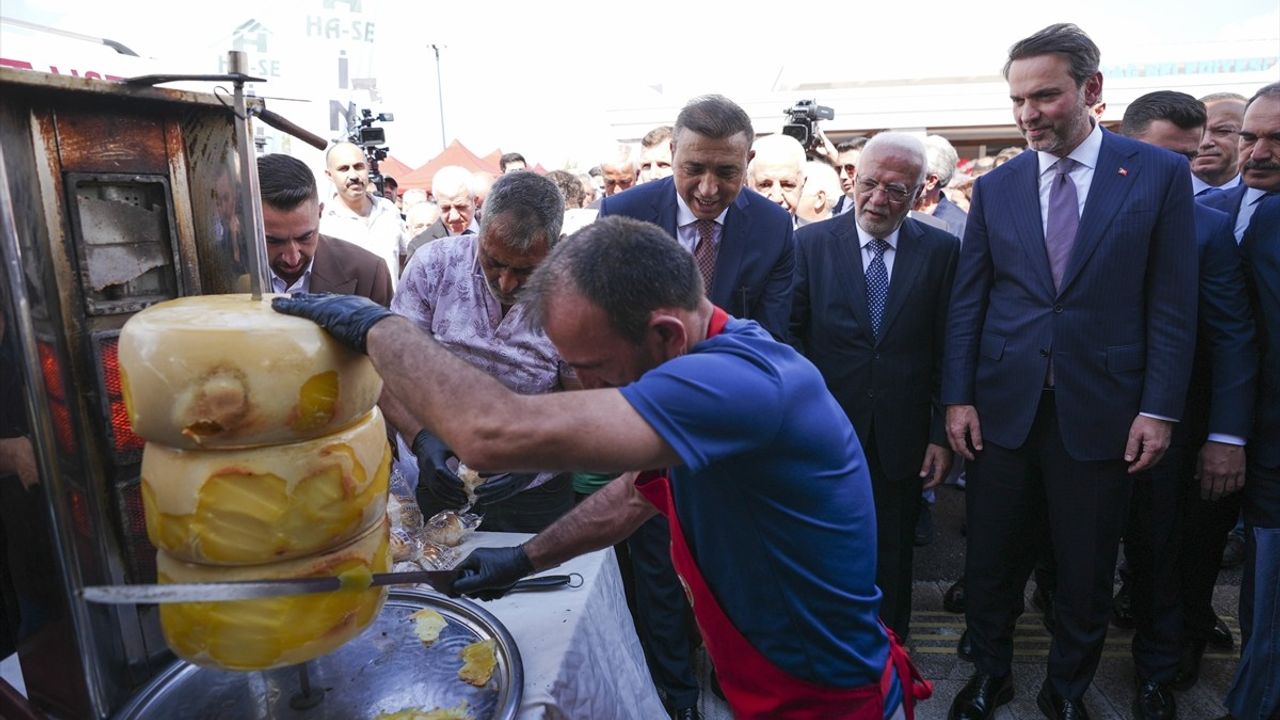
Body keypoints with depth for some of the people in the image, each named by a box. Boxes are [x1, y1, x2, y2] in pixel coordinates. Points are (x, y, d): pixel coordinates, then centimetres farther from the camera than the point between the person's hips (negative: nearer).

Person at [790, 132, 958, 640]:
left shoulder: (942, 250, 0)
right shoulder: (811, 243, -2)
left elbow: (948, 350, -1)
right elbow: (790, 332, -4)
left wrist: (943, 434, -2)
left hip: (901, 441, 1)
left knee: (892, 557, 16)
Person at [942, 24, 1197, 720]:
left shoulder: (1159, 173, 0)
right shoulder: (995, 186, 5)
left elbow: (1172, 304, -1)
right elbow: (966, 301, 4)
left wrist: (1160, 408, -6)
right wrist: (957, 397, -1)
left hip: (1100, 411, -1)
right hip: (1002, 405, 2)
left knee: (1085, 572, 12)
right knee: (991, 559, 12)